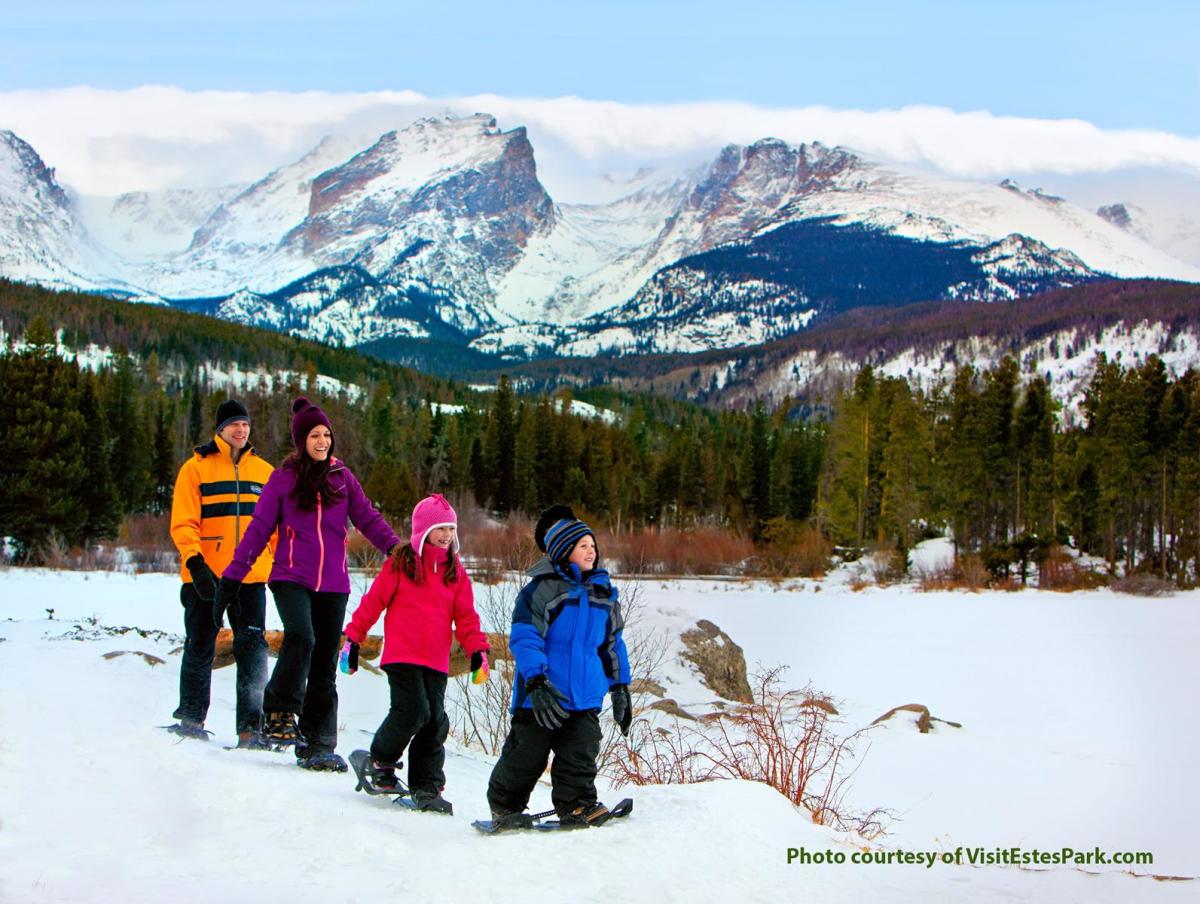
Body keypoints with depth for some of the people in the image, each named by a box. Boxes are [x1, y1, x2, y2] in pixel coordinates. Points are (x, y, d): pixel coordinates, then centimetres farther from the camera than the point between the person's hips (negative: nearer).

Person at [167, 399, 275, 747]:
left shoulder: (264, 471, 12)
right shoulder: (196, 467, 1)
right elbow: (183, 523, -5)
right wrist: (195, 563, -17)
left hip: (251, 576, 2)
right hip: (206, 576, -2)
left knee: (253, 650, -5)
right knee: (200, 647, 10)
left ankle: (250, 729, -3)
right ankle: (191, 717, 24)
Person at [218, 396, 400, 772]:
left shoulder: (342, 478, 8)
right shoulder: (283, 479, 2)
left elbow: (368, 518, 3)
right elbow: (259, 529, 3)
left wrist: (395, 547, -14)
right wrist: (233, 576, -1)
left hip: (333, 584, 3)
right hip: (292, 578, -3)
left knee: (325, 664, 4)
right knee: (301, 638, -28)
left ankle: (318, 745, 10)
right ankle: (281, 715, -13)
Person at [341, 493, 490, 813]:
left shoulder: (455, 571, 12)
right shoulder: (401, 562, -1)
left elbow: (466, 616, 12)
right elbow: (373, 601, 2)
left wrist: (477, 650, -1)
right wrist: (353, 638, 2)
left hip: (437, 661, 5)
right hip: (402, 655, -5)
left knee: (436, 722, 1)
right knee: (413, 711, -16)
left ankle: (426, 788, 11)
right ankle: (380, 760, 10)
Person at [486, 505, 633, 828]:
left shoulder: (603, 593, 12)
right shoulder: (542, 589, -8)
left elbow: (613, 643, 21)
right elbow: (524, 638, -15)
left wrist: (620, 687, 18)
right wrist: (536, 682, -25)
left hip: (585, 699, 5)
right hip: (541, 695, -5)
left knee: (581, 753, -4)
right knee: (526, 756, 5)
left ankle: (578, 806, 5)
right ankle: (504, 807, 22)